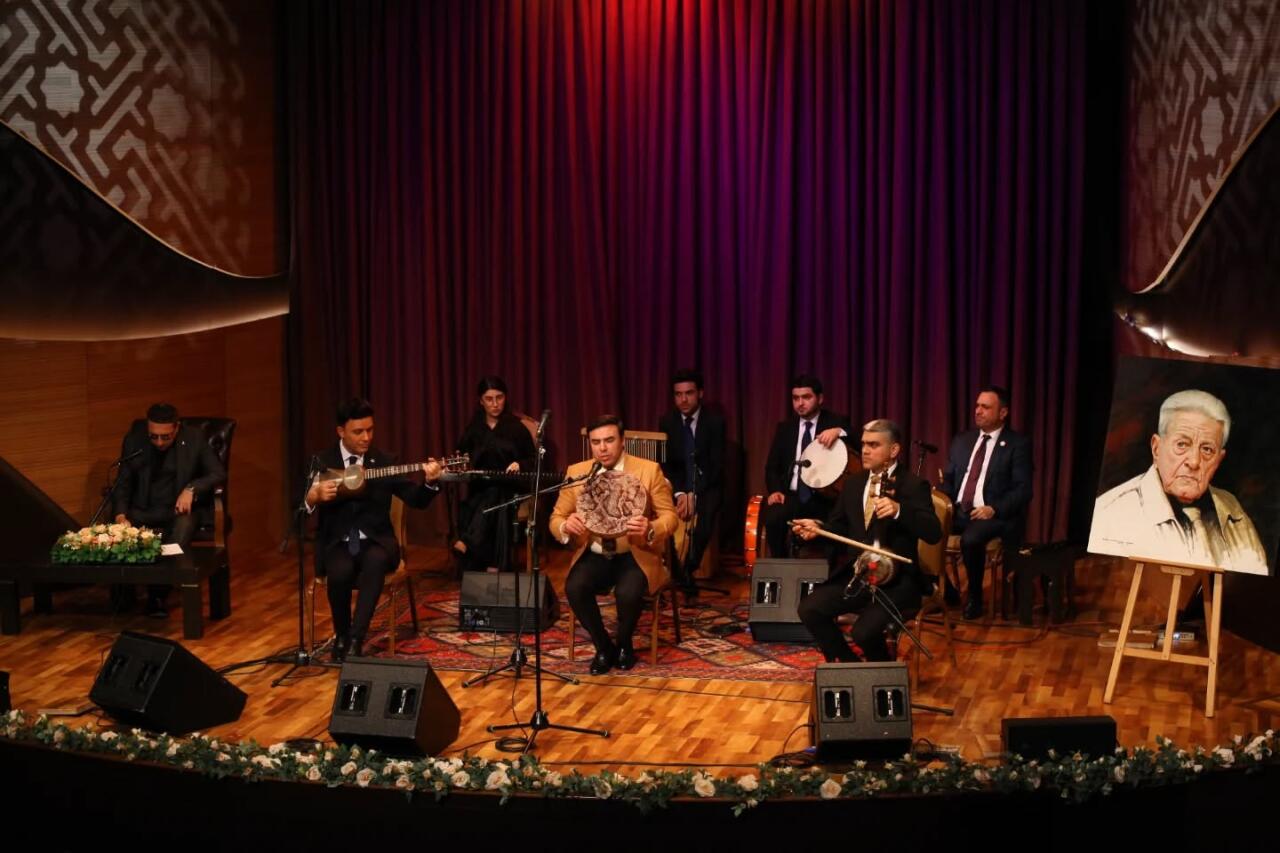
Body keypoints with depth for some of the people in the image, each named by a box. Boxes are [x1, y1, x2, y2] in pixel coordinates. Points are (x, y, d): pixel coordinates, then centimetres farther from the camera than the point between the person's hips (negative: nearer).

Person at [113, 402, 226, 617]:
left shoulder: (194, 439, -3)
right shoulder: (134, 440, 0)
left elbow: (219, 474, -2)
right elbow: (123, 483, 5)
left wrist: (191, 489, -19)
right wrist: (121, 514, -13)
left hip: (177, 510, -1)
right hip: (142, 511, 1)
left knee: (185, 524, -35)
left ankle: (158, 595, -25)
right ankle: (124, 591, -10)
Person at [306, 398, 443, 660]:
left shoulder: (385, 461, 4)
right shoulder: (322, 461, 3)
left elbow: (417, 501, 0)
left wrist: (430, 482, -22)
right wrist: (314, 496, -27)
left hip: (375, 541, 0)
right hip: (336, 543, 0)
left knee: (375, 561, -35)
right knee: (340, 571, -33)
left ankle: (356, 639, -31)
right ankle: (342, 636, -7)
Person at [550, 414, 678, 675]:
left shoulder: (649, 470, -5)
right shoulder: (575, 472, 2)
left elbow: (669, 516, -6)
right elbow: (556, 517, 5)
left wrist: (650, 529, -29)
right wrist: (566, 526, -21)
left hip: (635, 554, -2)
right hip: (594, 554, 2)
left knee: (628, 592, -33)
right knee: (574, 588, -28)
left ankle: (624, 645, 2)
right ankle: (603, 647, -1)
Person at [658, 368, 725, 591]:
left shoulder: (715, 422, -4)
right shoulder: (667, 422, 3)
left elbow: (717, 465, -10)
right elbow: (665, 463, -1)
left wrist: (694, 493, -22)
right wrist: (679, 493, -18)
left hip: (707, 484, -2)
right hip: (677, 483, 2)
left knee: (707, 511, -35)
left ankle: (688, 570, -23)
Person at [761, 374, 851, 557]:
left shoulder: (836, 422, 5)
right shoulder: (785, 428, 14)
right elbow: (772, 467, 13)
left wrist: (839, 432, -28)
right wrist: (775, 490, -7)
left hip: (825, 497, -2)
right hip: (792, 495, 2)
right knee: (772, 519, -28)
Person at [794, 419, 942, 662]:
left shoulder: (914, 486, -7)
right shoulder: (854, 482, 13)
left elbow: (933, 533, -19)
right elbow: (840, 526, 21)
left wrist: (899, 510, -35)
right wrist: (818, 528, -2)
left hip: (896, 580, -6)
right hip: (855, 574, 6)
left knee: (864, 631, -27)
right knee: (809, 609, -14)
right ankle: (848, 665, 8)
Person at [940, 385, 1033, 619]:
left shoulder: (1018, 444, -2)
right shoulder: (962, 440, 15)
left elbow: (1023, 490, -8)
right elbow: (949, 480, 19)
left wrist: (994, 509, -22)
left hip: (993, 515, -6)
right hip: (958, 511, 6)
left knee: (970, 539, -36)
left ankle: (975, 596, -12)